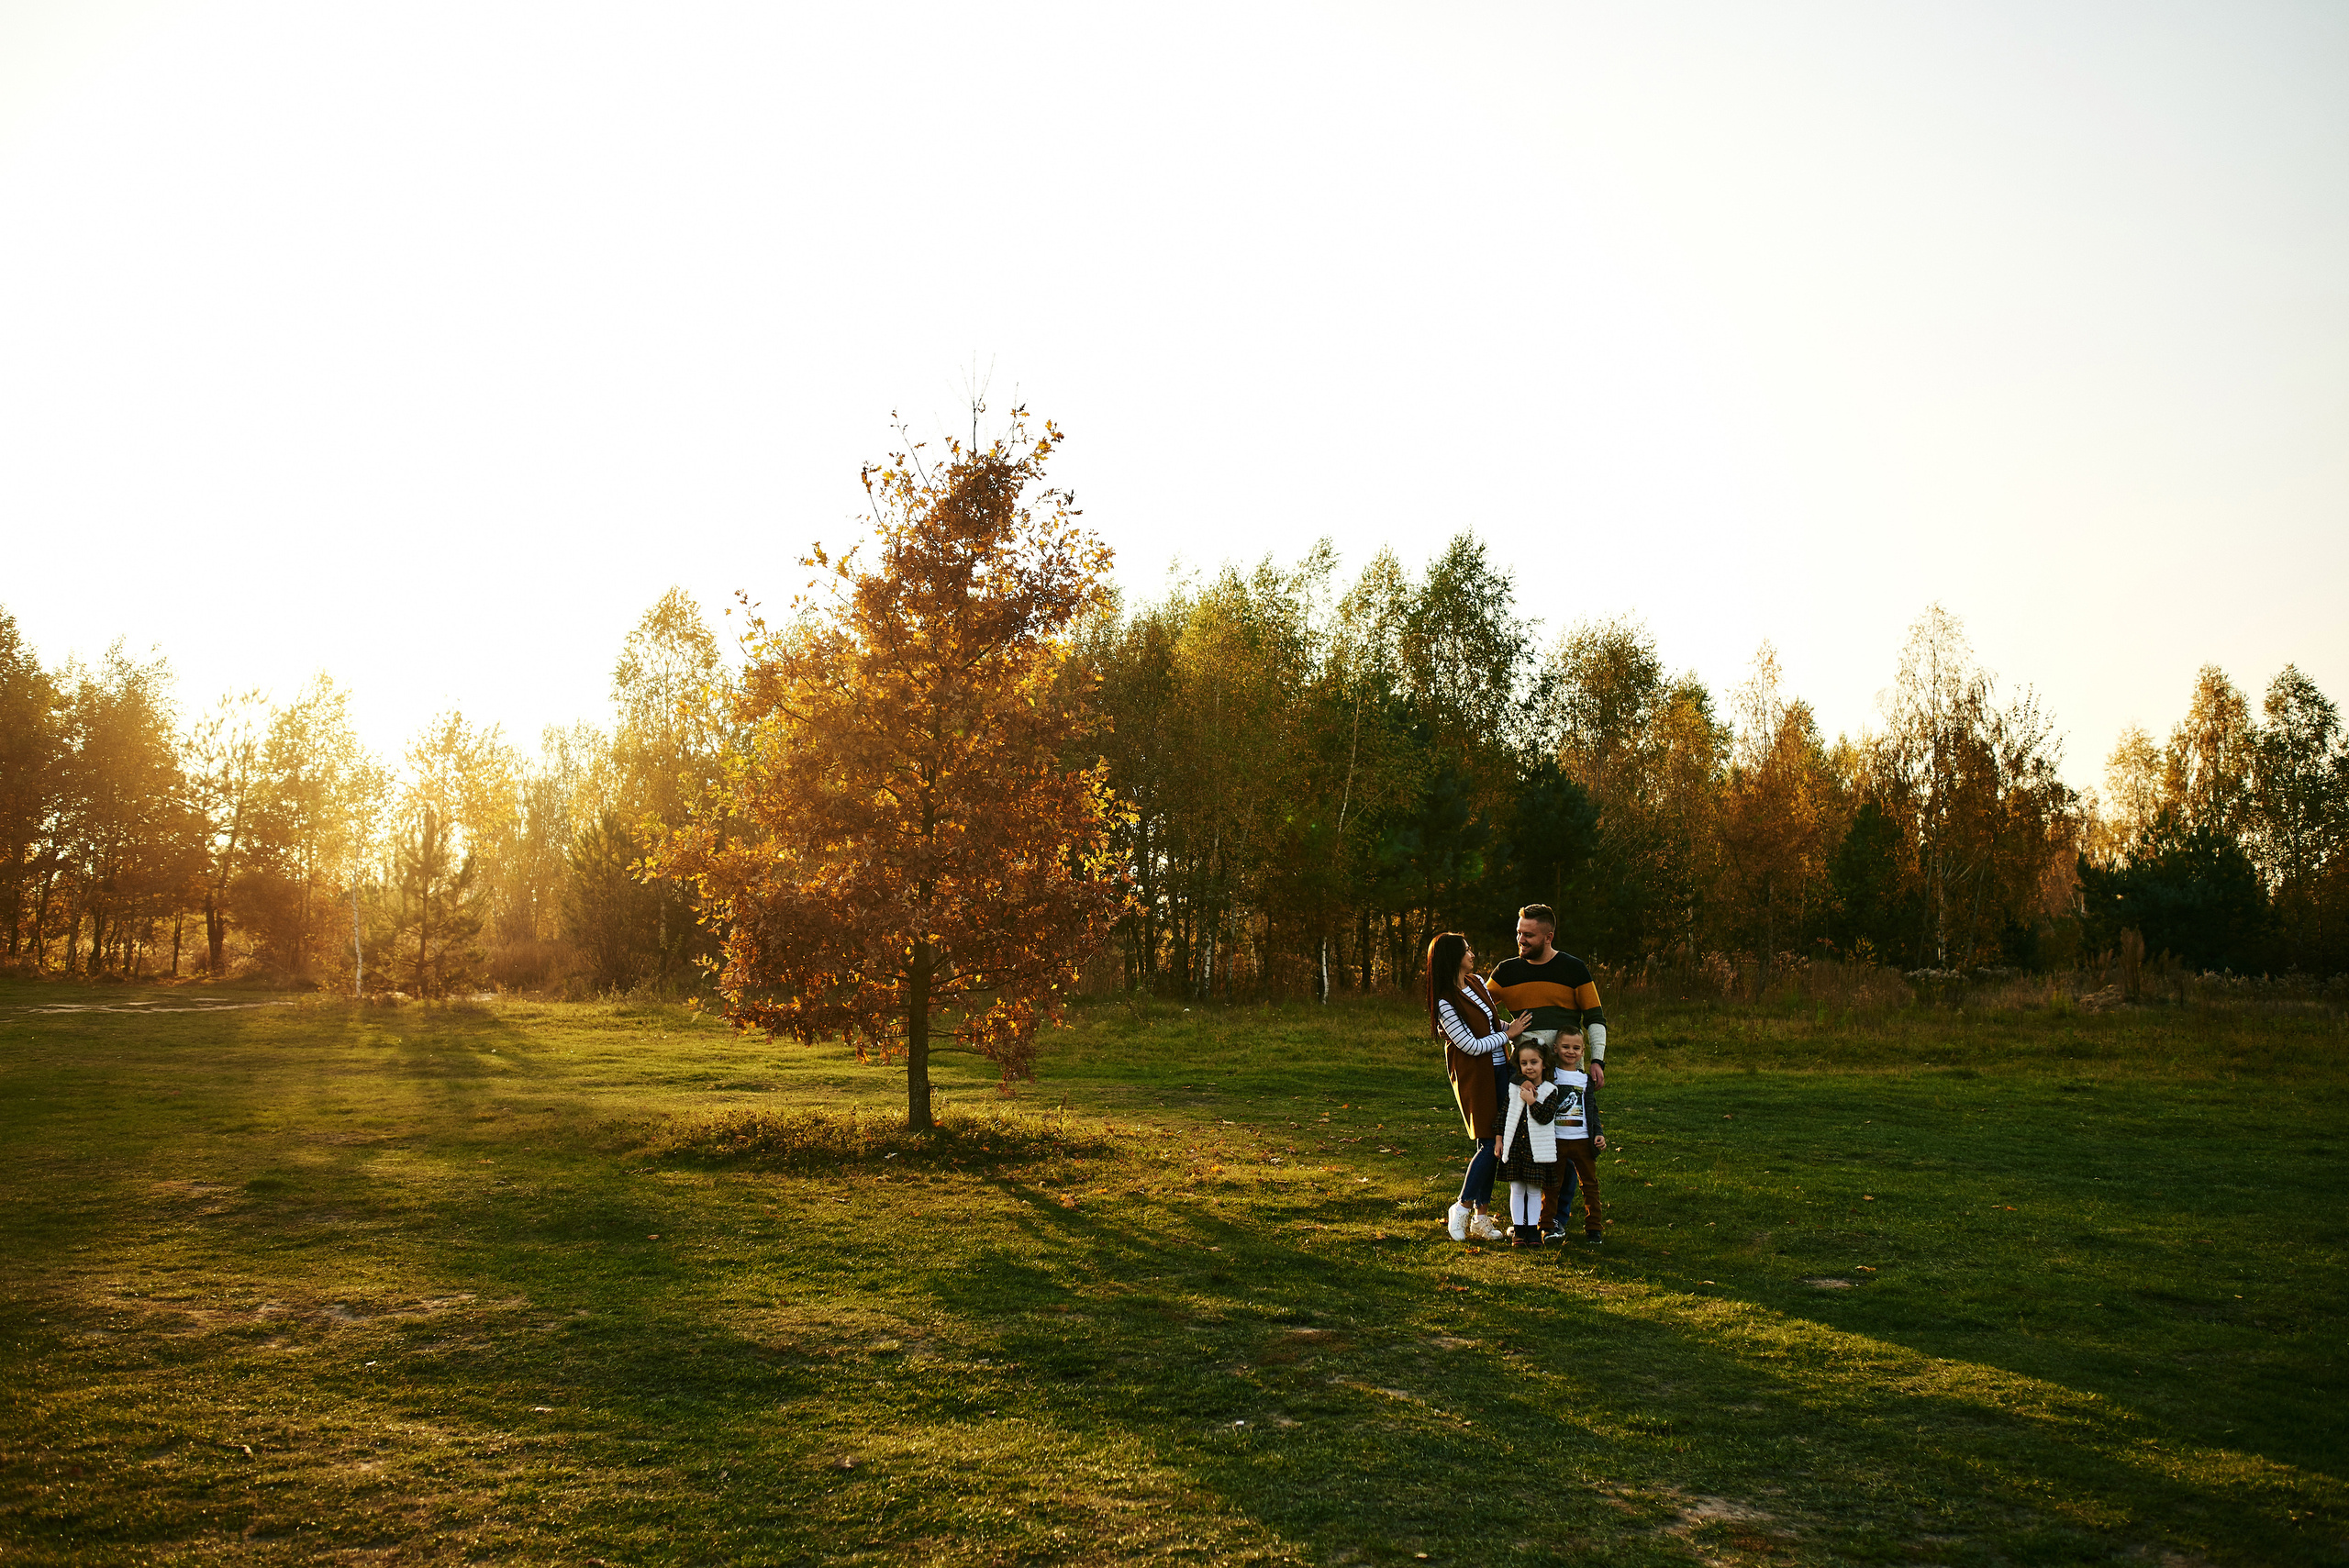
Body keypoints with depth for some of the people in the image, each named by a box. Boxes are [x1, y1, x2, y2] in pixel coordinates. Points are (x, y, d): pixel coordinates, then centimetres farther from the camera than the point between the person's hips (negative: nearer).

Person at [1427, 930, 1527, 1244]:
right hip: (1473, 1076, -7)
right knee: (1490, 1143, -9)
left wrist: (1516, 1029, 8)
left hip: (1498, 1071, 7)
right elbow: (1472, 1045, -16)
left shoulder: (1476, 982, 8)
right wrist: (1508, 1034, -9)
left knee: (1494, 1144, 6)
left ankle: (1482, 1217, 13)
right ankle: (1462, 1208, 6)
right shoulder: (1445, 1003, -17)